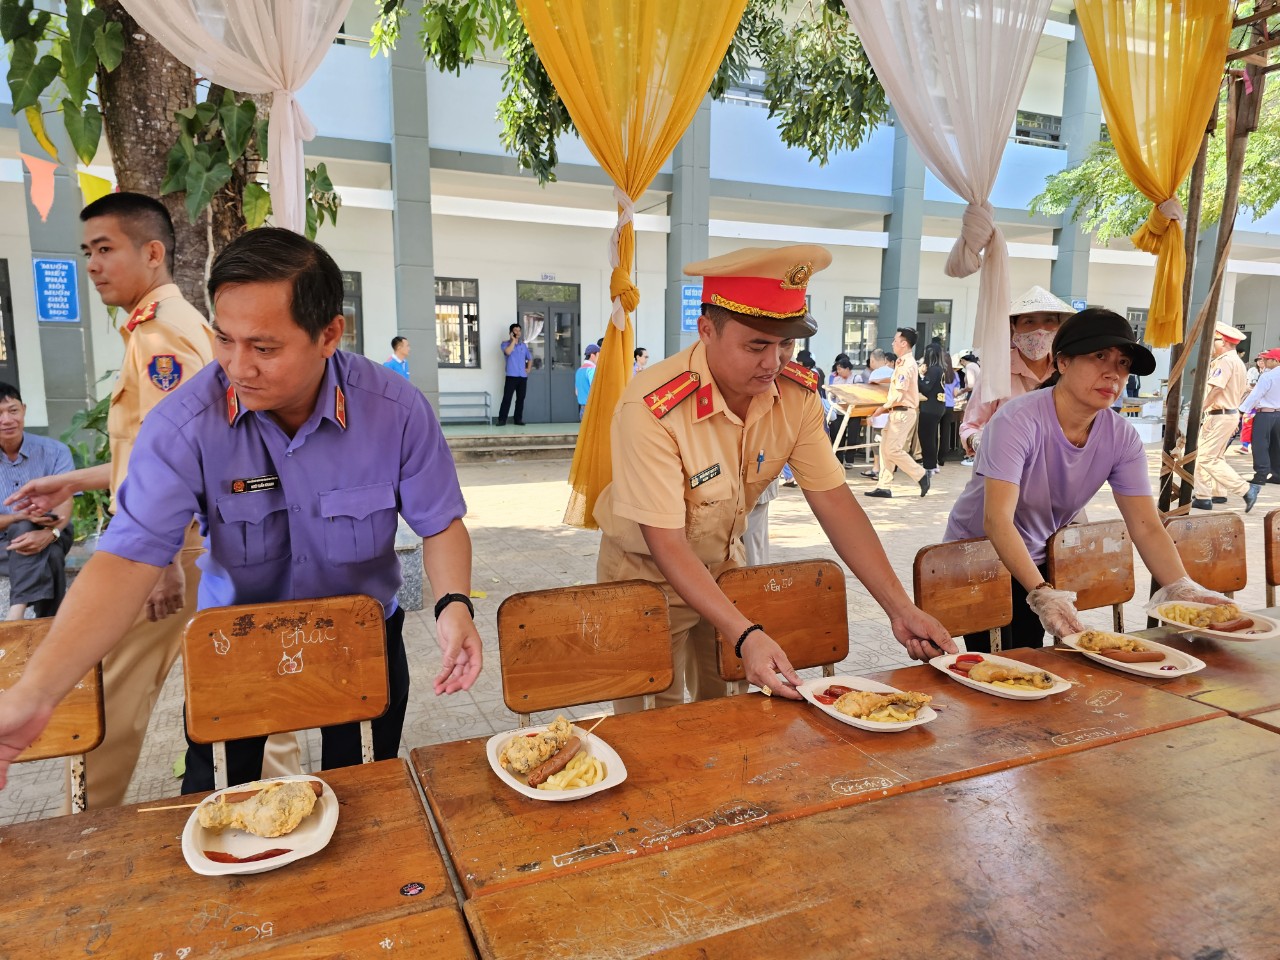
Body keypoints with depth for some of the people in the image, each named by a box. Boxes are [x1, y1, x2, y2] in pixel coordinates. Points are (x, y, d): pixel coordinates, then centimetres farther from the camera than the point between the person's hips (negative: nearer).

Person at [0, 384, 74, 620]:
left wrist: (49, 533, -39)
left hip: (51, 533, 0)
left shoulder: (54, 450, -7)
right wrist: (21, 517, -29)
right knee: (49, 556, -34)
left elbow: (64, 503, -17)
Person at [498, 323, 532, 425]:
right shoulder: (506, 343, 1)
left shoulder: (523, 345, 15)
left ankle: (518, 419, 14)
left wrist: (528, 369, 10)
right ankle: (502, 419, -5)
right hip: (511, 376, -5)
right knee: (507, 398, -7)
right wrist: (513, 340, -12)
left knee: (520, 398, 7)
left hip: (523, 376, 5)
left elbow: (530, 358, 26)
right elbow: (508, 352, -22)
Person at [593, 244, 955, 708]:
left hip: (724, 562, 5)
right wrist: (747, 636, -40)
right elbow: (667, 546, -31)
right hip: (647, 570, -4)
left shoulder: (797, 393, -15)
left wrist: (900, 608, -19)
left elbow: (833, 501, -13)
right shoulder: (651, 409, -32)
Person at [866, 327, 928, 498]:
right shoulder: (904, 362, 15)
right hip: (899, 412, 10)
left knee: (893, 450, -9)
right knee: (885, 447, 7)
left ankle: (921, 475, 3)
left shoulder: (906, 365, -16)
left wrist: (883, 407, -10)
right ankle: (883, 486, 9)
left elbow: (898, 394, -20)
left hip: (903, 412, -10)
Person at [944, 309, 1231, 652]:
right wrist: (1041, 593, -47)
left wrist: (1182, 588, -29)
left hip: (1037, 559, 5)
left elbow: (1146, 526, -12)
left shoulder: (1122, 438, -10)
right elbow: (997, 520, -36)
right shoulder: (1018, 420, -28)